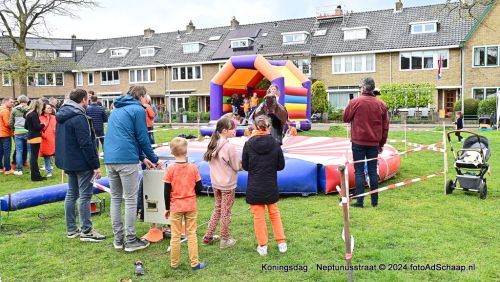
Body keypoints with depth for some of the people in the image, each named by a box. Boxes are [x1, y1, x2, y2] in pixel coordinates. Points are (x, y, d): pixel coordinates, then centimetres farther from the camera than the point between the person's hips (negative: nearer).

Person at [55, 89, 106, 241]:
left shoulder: (62, 116, 12)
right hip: (82, 164, -10)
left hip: (68, 162, 10)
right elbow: (86, 144, -21)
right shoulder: (79, 117, -18)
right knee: (85, 196, -3)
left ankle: (71, 230, 21)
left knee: (71, 194, 14)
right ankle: (86, 231, 2)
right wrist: (96, 165, -18)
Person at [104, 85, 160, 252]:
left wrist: (142, 157, 22)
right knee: (131, 200, 0)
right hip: (127, 159, -8)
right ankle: (130, 241, 5)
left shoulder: (116, 110, 22)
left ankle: (118, 239, 18)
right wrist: (154, 159, 8)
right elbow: (142, 138, -5)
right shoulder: (138, 109, -3)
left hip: (110, 158, 8)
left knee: (115, 198, 12)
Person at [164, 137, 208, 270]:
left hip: (175, 207, 0)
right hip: (191, 206, 1)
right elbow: (199, 188, -4)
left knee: (175, 236, 9)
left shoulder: (170, 169, -10)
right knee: (191, 234, 8)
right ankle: (194, 263, 12)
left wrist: (167, 208, 5)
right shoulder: (193, 167, -7)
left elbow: (167, 191, -6)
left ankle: (174, 263, 19)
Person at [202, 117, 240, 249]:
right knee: (226, 212, 7)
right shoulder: (229, 147, -21)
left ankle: (208, 236, 27)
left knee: (217, 209, 21)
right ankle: (225, 240, 21)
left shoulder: (213, 144, 1)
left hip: (215, 183, 7)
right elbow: (237, 166, -14)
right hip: (228, 185, -7)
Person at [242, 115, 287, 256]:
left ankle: (262, 246, 16)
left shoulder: (248, 144, -12)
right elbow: (281, 165, -1)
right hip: (271, 187, 2)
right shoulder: (275, 143, -9)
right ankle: (281, 243, 22)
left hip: (254, 187, -2)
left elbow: (245, 166, -3)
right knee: (274, 213, 18)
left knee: (258, 216, 9)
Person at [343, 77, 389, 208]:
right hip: (374, 143, 4)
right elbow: (385, 126, 7)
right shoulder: (381, 104, 3)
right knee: (373, 171, 11)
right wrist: (381, 143, 15)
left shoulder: (355, 102, -10)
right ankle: (375, 201, 18)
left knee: (359, 172, 2)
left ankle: (359, 201, 3)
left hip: (358, 142, -3)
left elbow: (345, 118, 2)